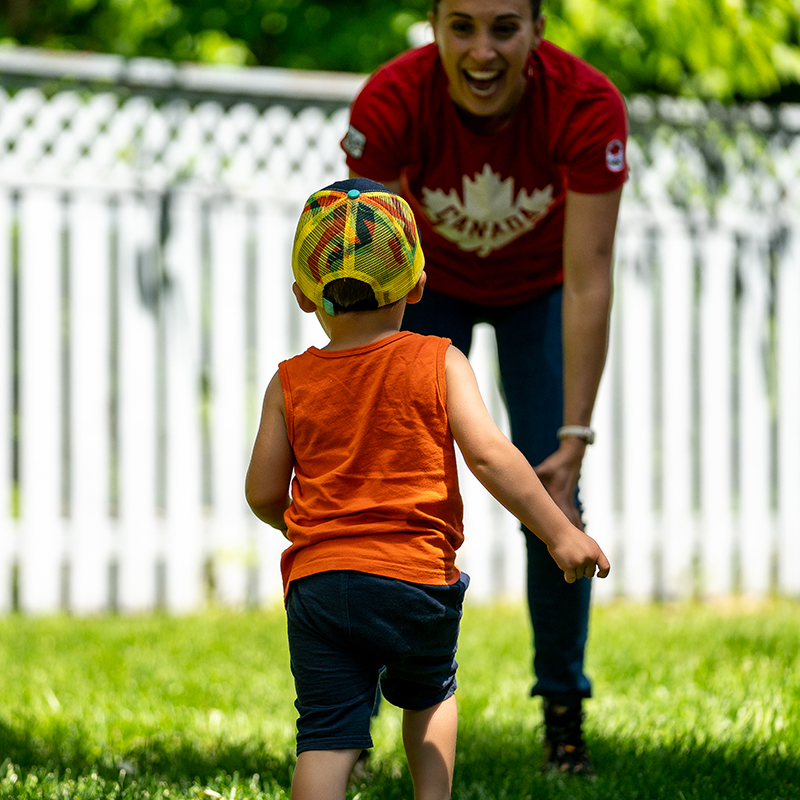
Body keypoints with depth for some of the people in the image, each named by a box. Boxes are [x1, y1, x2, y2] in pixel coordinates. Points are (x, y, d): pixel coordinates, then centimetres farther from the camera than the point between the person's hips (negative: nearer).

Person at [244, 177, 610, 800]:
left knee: (327, 738, -2)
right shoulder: (439, 364, -1)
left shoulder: (292, 383, 5)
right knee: (430, 695, 27)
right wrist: (559, 531, -11)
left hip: (319, 583, 0)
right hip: (417, 577, 0)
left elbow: (264, 495, 7)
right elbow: (488, 453, -12)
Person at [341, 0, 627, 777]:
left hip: (538, 286, 0)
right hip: (431, 282, 0)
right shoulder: (390, 103, -36)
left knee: (550, 492, -8)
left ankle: (563, 712, 7)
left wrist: (574, 437, -33)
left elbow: (587, 283, -31)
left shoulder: (588, 106, -35)